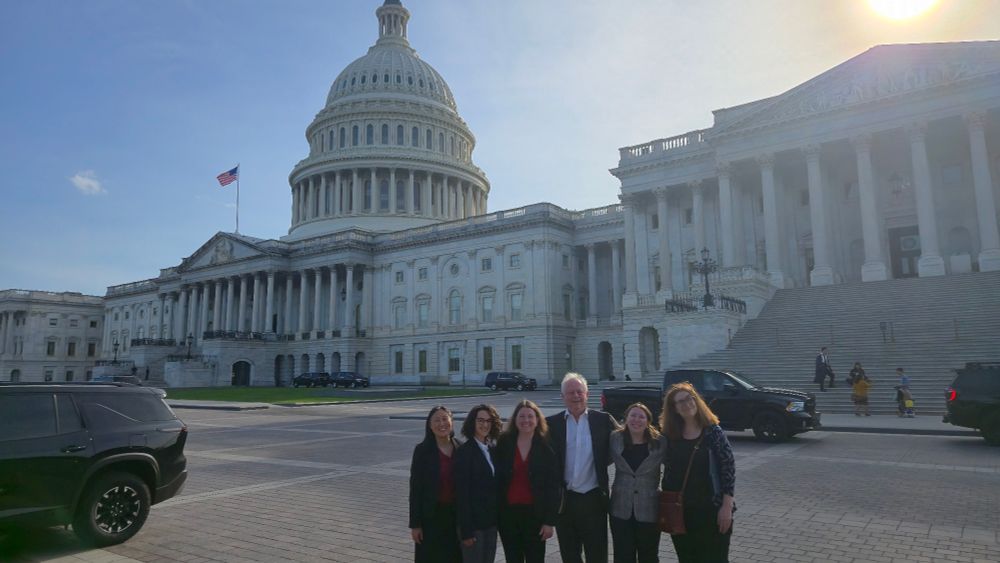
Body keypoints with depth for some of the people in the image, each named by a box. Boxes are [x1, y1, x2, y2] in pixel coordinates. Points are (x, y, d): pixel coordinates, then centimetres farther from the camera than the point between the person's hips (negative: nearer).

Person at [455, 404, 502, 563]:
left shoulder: (492, 449, 8)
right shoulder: (464, 452, -13)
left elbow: (494, 486, 11)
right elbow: (462, 493, -15)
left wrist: (498, 520, 7)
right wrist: (466, 530, -17)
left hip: (491, 521, 7)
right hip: (473, 521, -7)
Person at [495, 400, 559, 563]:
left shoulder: (546, 448, -4)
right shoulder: (504, 444, -1)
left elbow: (553, 487, -4)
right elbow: (497, 479, -1)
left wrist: (549, 521, -8)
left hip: (535, 514, -1)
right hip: (508, 513, 1)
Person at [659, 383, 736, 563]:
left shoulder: (713, 431, -7)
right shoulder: (671, 436, 2)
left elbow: (728, 469, -8)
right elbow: (668, 472, 8)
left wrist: (727, 507, -13)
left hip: (712, 509, -3)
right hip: (680, 511, 3)